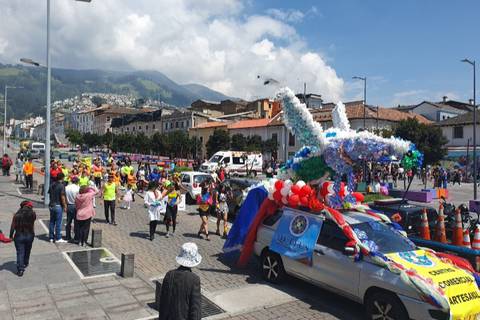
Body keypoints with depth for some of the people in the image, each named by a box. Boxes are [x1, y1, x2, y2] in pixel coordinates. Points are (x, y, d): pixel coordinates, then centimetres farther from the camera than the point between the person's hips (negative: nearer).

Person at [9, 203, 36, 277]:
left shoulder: (17, 215, -8)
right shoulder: (32, 214, -6)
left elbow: (13, 227, -7)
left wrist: (11, 236, 4)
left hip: (19, 236, -2)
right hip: (30, 235, 2)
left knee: (20, 253, 1)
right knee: (27, 251, 22)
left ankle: (20, 269, -4)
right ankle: (25, 264, 41)